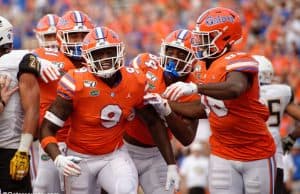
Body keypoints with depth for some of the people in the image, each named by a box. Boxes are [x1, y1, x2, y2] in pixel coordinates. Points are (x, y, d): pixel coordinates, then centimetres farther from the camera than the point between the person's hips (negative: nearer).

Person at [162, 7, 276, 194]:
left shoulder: (237, 61, -21)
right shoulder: (211, 68, 6)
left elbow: (235, 88, -43)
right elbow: (203, 108, 16)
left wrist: (194, 87, -54)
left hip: (257, 155, -7)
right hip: (223, 155, 7)